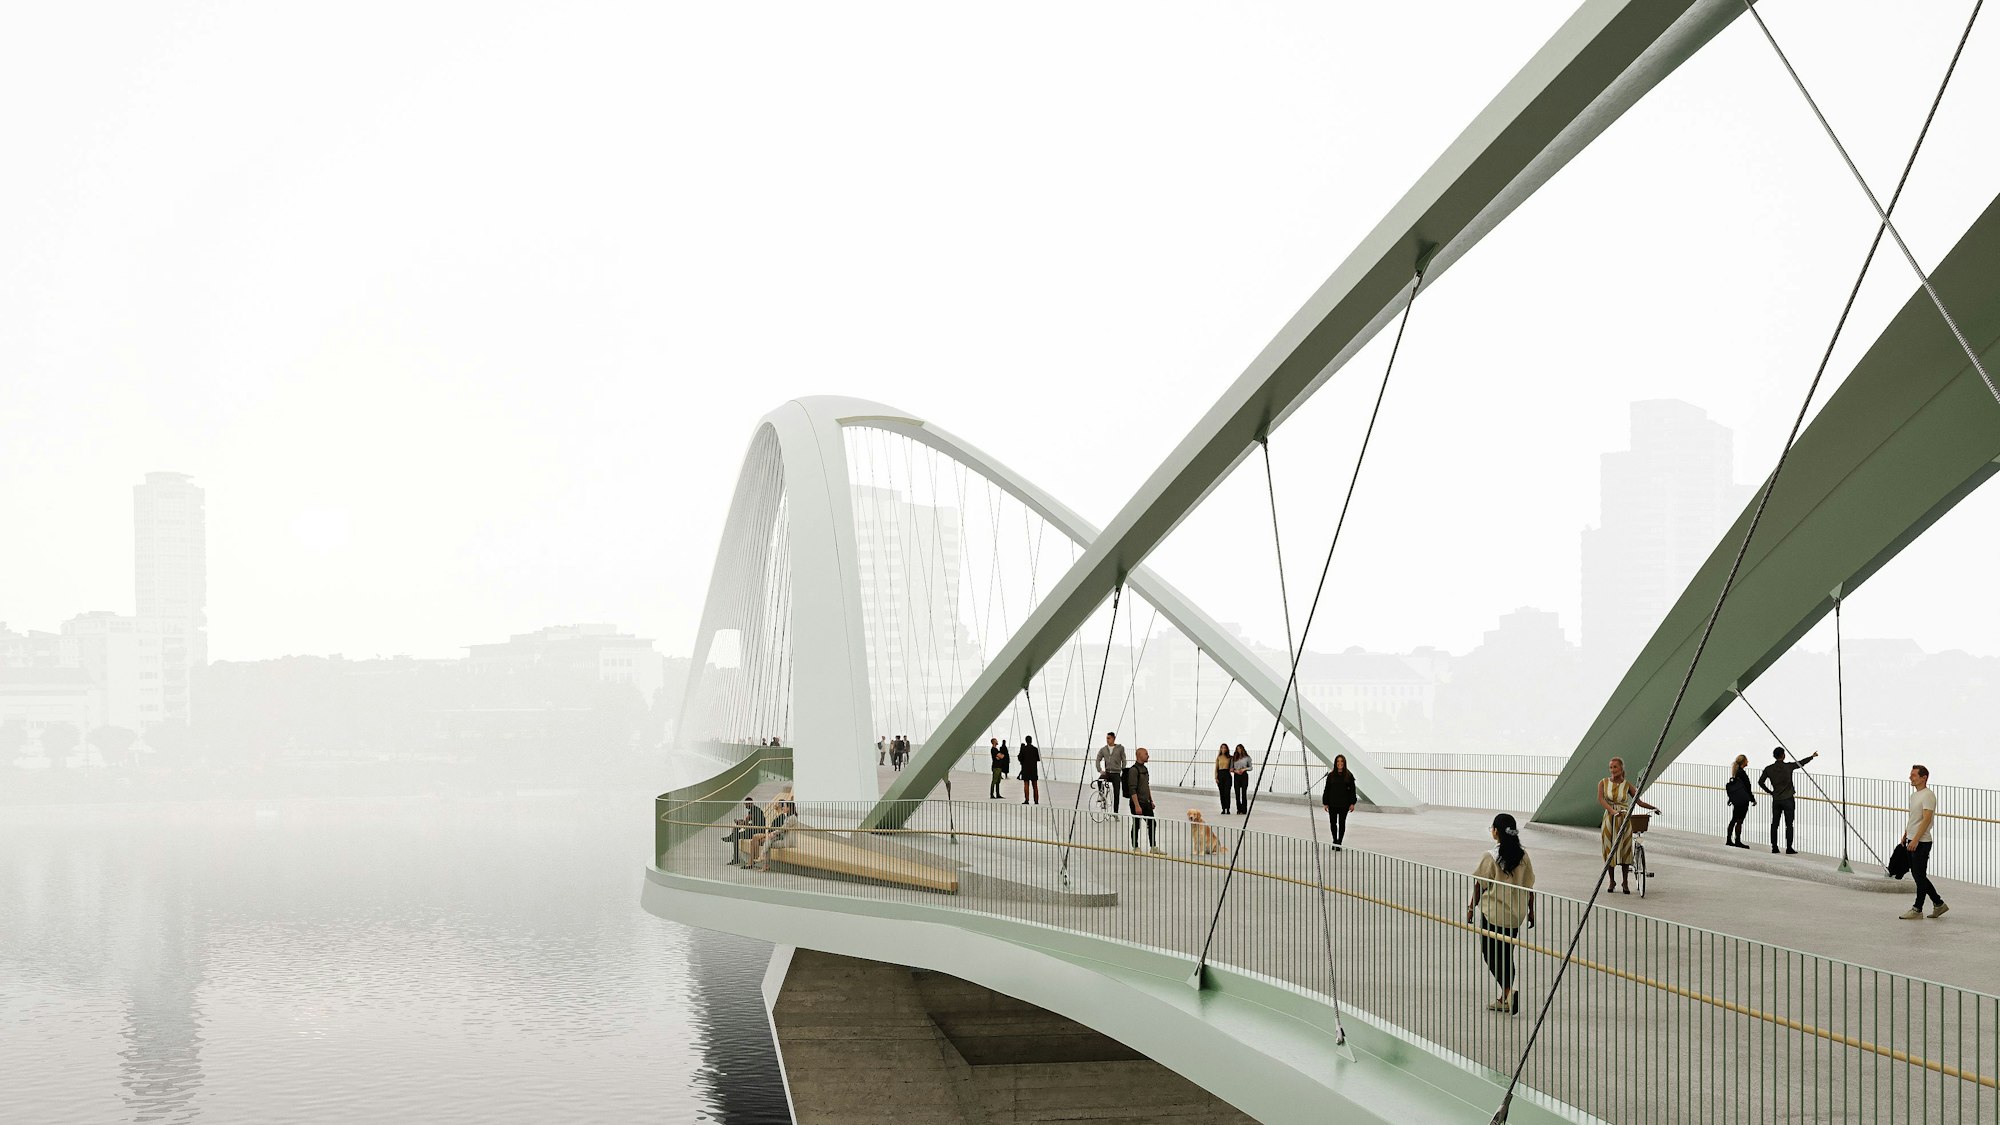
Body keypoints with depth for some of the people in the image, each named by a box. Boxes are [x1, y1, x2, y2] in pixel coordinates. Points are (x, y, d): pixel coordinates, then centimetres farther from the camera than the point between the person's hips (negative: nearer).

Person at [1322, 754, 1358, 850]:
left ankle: (1339, 842, 9)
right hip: (1332, 804, 1)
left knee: (1342, 823, 1)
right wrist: (1325, 803, 0)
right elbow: (1326, 790, 3)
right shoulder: (1331, 775, 1)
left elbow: (1352, 790, 2)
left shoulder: (1349, 776, 0)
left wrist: (1352, 803, -3)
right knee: (1333, 823, 6)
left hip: (1344, 804, -1)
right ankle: (1335, 840, 25)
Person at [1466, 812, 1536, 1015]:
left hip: (1493, 914, -5)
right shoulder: (1523, 855, -2)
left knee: (1490, 954, 5)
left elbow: (1480, 886, -10)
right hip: (1516, 914, 5)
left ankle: (1509, 992, -13)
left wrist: (1471, 909, 2)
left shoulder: (1491, 857, -16)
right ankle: (1505, 999, 19)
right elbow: (1529, 886, 4)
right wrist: (1531, 910, 15)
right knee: (1507, 955, 15)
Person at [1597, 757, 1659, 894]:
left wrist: (1653, 807, -11)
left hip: (1624, 820, -1)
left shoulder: (1627, 785, 0)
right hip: (1609, 819, 1)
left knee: (1625, 850, -1)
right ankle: (1611, 882, 18)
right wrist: (1612, 811, -30)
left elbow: (1639, 802, 4)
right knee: (1609, 851, 5)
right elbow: (1600, 799, -15)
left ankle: (1625, 883, 10)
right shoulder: (1603, 783, -1)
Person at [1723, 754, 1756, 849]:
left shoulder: (1736, 772, 10)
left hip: (1736, 800, 9)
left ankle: (1728, 839, 18)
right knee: (1739, 821, -3)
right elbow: (1747, 788, -15)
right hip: (1743, 800, -9)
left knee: (1734, 819, 14)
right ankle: (1737, 841, 1)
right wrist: (1753, 799, -6)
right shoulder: (1742, 773, -17)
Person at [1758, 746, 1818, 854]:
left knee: (1774, 824, 9)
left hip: (1776, 800, 3)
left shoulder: (1768, 769, -1)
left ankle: (1774, 847, 9)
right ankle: (1789, 848, -2)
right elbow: (1801, 762, 5)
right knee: (1789, 825, 0)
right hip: (1788, 799, -3)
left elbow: (1760, 782, 5)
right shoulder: (1788, 766, -9)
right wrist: (1812, 756, 21)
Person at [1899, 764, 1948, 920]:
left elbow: (1926, 819, -24)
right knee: (1917, 876, 13)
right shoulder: (1914, 795, 15)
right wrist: (1905, 835, 24)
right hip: (1912, 841, 10)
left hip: (1921, 843, -10)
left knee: (1919, 876, -4)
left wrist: (1915, 840, -27)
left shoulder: (1928, 795, -16)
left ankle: (1917, 909, 2)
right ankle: (1938, 904, 21)